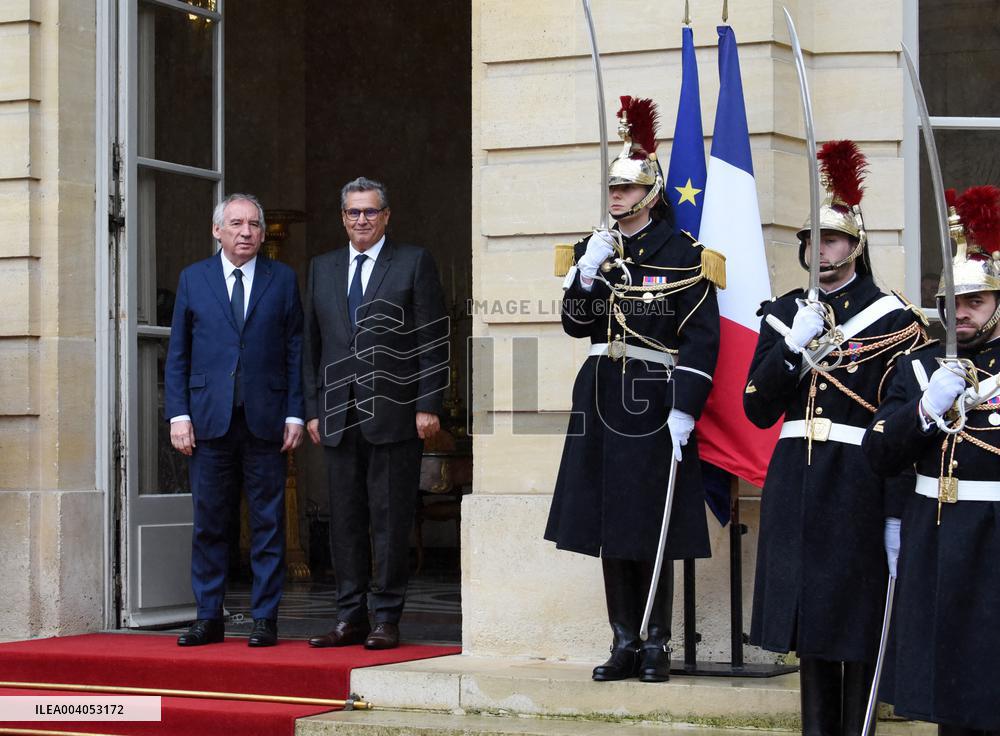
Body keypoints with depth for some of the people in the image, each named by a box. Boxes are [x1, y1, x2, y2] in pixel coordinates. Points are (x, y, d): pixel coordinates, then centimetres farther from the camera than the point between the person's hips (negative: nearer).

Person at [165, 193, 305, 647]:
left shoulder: (283, 280, 7)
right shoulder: (193, 279, 9)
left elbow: (296, 352, 6)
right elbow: (177, 353, 8)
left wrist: (295, 414, -2)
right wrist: (178, 414, -1)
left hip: (266, 420, -1)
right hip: (209, 420, 1)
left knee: (268, 523, 1)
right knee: (208, 522, 4)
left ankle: (265, 619, 7)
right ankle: (208, 618, 11)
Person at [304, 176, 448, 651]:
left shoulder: (414, 264, 2)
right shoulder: (322, 268, 15)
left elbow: (432, 340, -2)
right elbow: (312, 344, 15)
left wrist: (427, 406, -9)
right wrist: (312, 409, 8)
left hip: (394, 414, -4)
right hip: (339, 416, 4)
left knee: (391, 520, -2)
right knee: (345, 520, 6)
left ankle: (386, 619, 4)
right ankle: (351, 618, 12)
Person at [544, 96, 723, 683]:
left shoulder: (682, 255, -6)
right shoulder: (597, 249, 11)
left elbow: (702, 340, -10)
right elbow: (576, 324, 9)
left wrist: (684, 412, -17)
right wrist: (587, 274, -8)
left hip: (656, 399, -5)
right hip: (602, 398, 6)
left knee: (653, 529, -1)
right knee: (610, 526, 7)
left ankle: (656, 643, 8)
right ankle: (625, 641, 15)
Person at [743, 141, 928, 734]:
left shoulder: (893, 319, -4)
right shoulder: (785, 314, 9)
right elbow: (758, 410, 3)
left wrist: (898, 514, -12)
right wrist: (793, 345, -10)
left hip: (859, 488, -4)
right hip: (795, 483, 4)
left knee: (858, 623, 1)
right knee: (810, 618, 10)